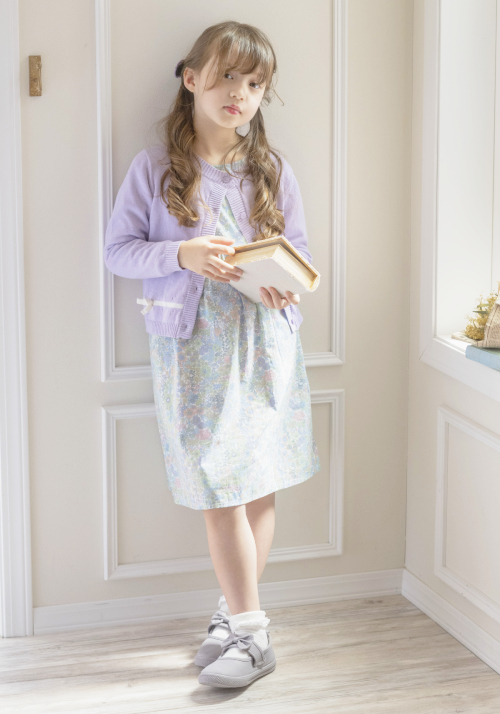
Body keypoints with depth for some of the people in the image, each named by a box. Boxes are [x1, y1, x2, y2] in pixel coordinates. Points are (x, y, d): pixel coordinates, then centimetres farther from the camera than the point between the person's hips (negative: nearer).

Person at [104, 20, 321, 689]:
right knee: (220, 490, -3)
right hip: (192, 348, -2)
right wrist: (181, 256, -18)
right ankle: (249, 627, 8)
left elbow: (299, 250, 12)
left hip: (265, 342, 3)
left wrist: (285, 282, -10)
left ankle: (236, 614, 23)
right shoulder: (154, 167, -2)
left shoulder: (273, 170, 5)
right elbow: (118, 249, -1)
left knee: (260, 485, 6)